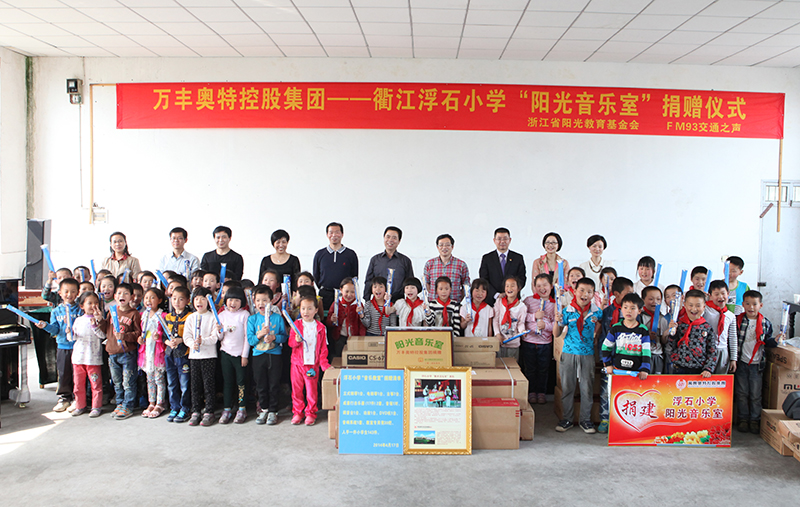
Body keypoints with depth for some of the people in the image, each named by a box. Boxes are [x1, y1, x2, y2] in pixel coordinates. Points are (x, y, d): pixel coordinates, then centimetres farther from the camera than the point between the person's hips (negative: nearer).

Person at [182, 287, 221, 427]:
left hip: (209, 355, -3)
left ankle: (209, 412, 8)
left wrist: (202, 341, -23)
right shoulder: (190, 318, 9)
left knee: (208, 384, -1)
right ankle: (195, 412, 16)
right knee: (195, 385, 7)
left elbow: (214, 338, -7)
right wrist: (193, 343, -17)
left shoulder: (212, 317, -1)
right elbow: (186, 337, 3)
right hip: (193, 355, 3)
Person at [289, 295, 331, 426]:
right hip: (297, 362, 1)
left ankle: (311, 413, 16)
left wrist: (324, 363, -1)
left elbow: (323, 347, 5)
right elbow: (290, 342, 0)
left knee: (312, 389, 2)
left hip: (313, 364, -1)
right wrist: (296, 341, -22)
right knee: (296, 389, 7)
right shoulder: (296, 324, 4)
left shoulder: (320, 327, 2)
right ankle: (297, 413, 21)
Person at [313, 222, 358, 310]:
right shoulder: (319, 254, 10)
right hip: (324, 296, 1)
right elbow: (316, 276, 16)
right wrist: (323, 290, 9)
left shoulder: (351, 254, 6)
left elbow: (355, 277, 9)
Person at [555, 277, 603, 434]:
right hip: (569, 353, 0)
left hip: (588, 354, 1)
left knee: (587, 388, 6)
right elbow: (557, 334, 0)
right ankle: (567, 419, 20)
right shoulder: (567, 311, -3)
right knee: (567, 387, 6)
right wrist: (557, 322, -15)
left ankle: (585, 419, 20)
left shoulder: (597, 312, 1)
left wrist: (598, 323, -4)